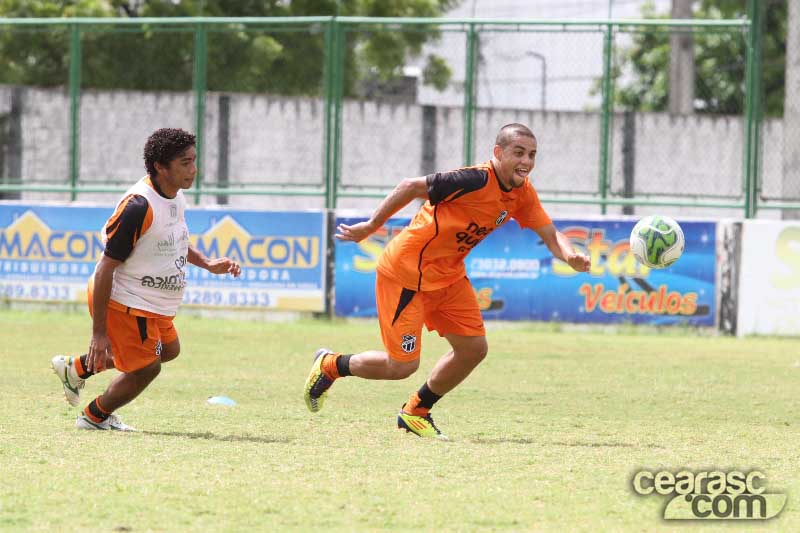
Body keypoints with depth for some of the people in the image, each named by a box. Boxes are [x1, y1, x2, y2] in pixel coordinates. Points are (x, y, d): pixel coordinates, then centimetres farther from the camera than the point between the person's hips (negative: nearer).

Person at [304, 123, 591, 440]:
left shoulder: (522, 193, -3)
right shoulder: (478, 181, -28)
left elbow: (550, 235, 1)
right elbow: (411, 187, -21)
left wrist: (570, 256, -23)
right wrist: (370, 227, -12)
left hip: (448, 275, 8)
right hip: (406, 271, -8)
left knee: (473, 349, 3)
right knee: (402, 365, -7)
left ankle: (416, 412, 24)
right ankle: (330, 365, 20)